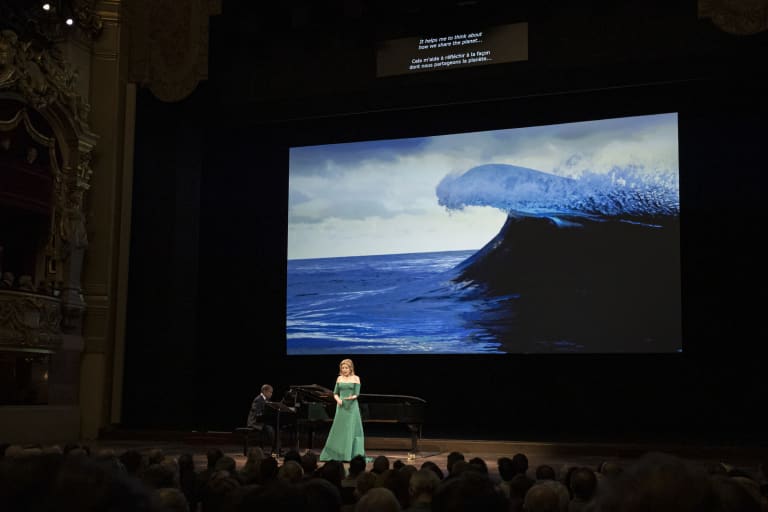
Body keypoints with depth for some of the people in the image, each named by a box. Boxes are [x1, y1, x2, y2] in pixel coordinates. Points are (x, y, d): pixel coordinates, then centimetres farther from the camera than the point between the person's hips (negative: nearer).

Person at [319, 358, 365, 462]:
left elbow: (357, 394, -5)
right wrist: (338, 399, -9)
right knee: (339, 430, 3)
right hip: (341, 407, 3)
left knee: (351, 430, -5)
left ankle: (349, 455, -1)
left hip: (352, 407, -3)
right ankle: (338, 454, 11)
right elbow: (335, 393, 12)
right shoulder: (339, 378, 10)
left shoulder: (355, 378, 0)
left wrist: (352, 397, -26)